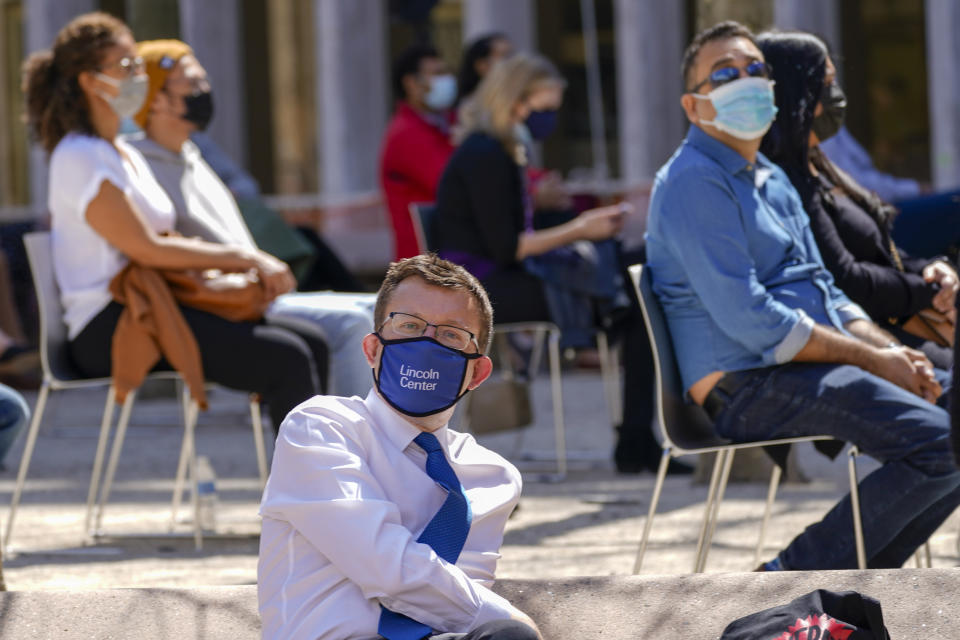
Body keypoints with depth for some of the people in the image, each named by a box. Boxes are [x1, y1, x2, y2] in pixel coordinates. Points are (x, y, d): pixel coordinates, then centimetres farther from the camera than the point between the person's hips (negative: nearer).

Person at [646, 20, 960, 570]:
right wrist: (871, 358, -13)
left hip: (818, 366, 10)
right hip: (749, 385, -10)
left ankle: (862, 574, 7)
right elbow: (748, 320, -18)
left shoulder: (773, 181, 23)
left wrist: (893, 351, 4)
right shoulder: (693, 183, -10)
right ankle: (792, 582, -12)